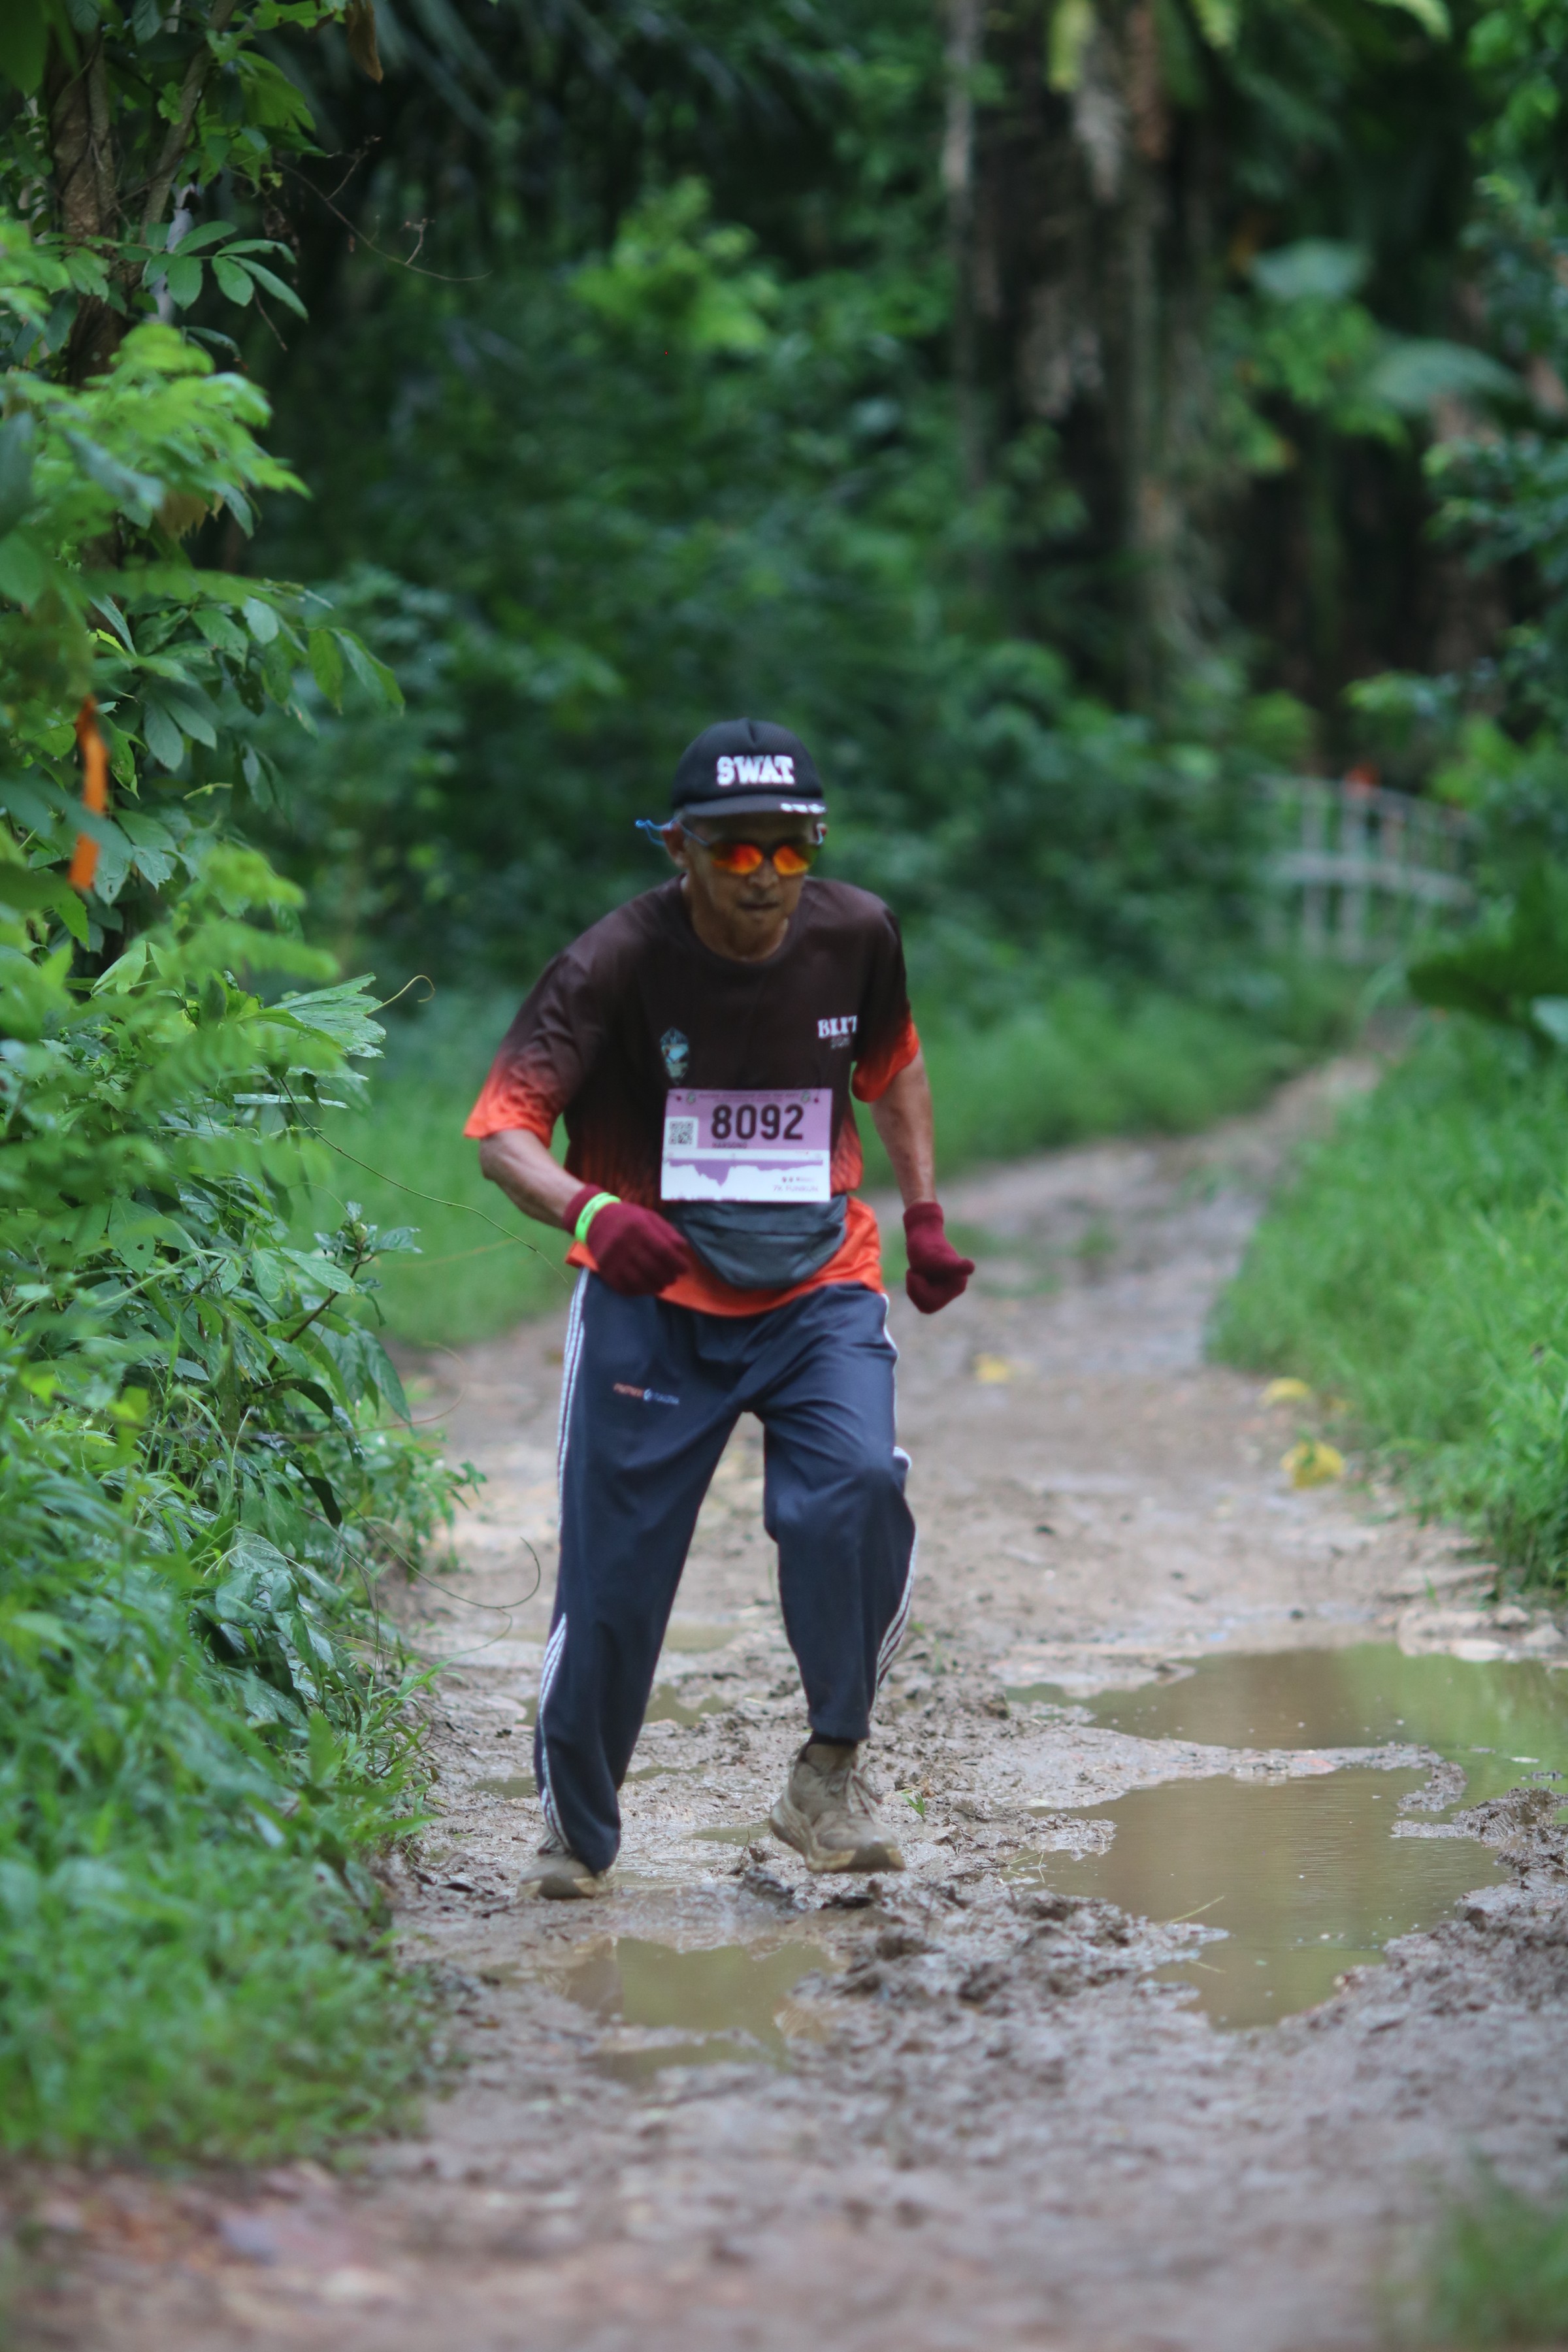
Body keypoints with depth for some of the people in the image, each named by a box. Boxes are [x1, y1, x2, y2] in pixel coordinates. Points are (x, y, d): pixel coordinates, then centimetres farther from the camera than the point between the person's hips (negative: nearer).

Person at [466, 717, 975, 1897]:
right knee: (614, 1568, -2)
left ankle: (830, 1775, -10)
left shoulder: (856, 935, -4)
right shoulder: (617, 963, -15)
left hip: (817, 1290, 2)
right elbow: (504, 1127, -21)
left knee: (858, 1488, -25)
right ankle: (577, 1833, 20)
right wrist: (589, 1210, -40)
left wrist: (925, 1214, 14)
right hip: (652, 1296, -2)